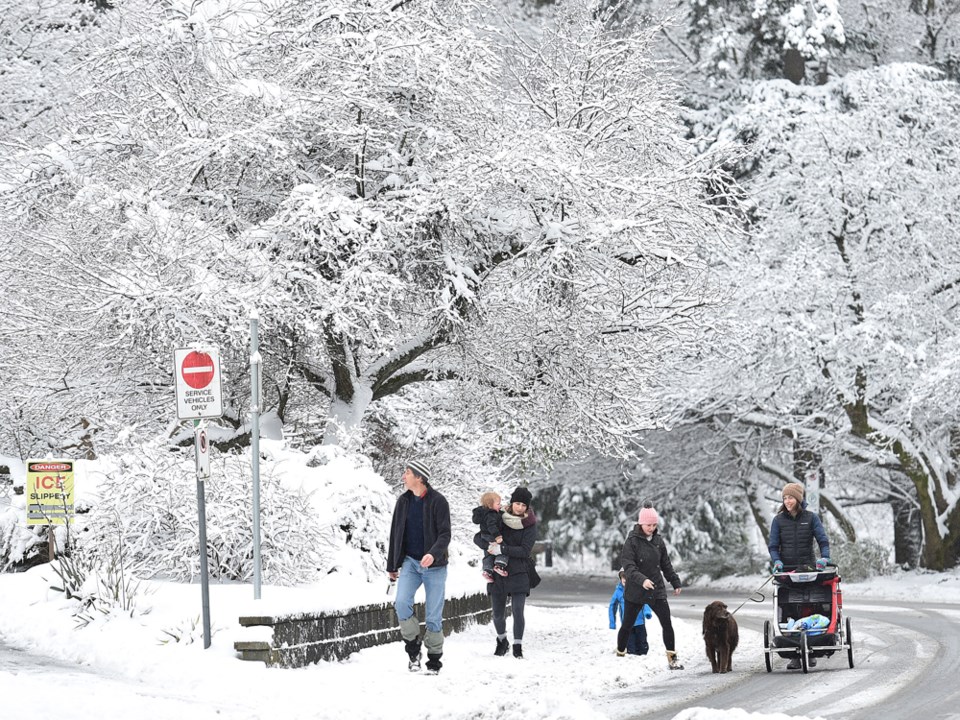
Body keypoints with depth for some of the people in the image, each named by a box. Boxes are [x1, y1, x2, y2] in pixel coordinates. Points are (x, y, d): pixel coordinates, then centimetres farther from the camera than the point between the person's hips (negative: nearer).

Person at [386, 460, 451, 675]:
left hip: (434, 566, -4)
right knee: (402, 603, -18)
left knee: (433, 616, -1)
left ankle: (434, 662, 10)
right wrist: (392, 566, 17)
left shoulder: (437, 501, -8)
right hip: (410, 562, 4)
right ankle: (413, 649, -1)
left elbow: (445, 534, -12)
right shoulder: (403, 501, 8)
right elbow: (395, 534, 15)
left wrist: (434, 554, -30)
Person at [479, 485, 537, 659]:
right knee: (498, 614, 7)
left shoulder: (530, 525, -3)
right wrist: (489, 545, -15)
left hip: (519, 574, -2)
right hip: (497, 573, 2)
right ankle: (502, 641, 33)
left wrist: (502, 549, -21)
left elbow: (525, 550, -13)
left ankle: (518, 647, 2)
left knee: (517, 611, -12)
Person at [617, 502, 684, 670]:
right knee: (627, 625, 5)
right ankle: (620, 654, 23)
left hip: (657, 590, 4)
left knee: (667, 623, -6)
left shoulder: (658, 541, 5)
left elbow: (666, 564, 17)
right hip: (635, 591, -4)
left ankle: (672, 657, 1)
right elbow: (628, 566, -20)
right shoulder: (632, 541, -10)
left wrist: (675, 582, 18)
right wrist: (642, 580, -34)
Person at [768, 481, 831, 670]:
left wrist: (824, 557, -20)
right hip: (786, 569, 1)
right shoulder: (779, 520, 6)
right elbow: (773, 545, 4)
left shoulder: (811, 518, 4)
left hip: (808, 568, 0)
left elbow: (823, 540, -2)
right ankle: (795, 656, -4)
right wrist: (777, 561, -14)